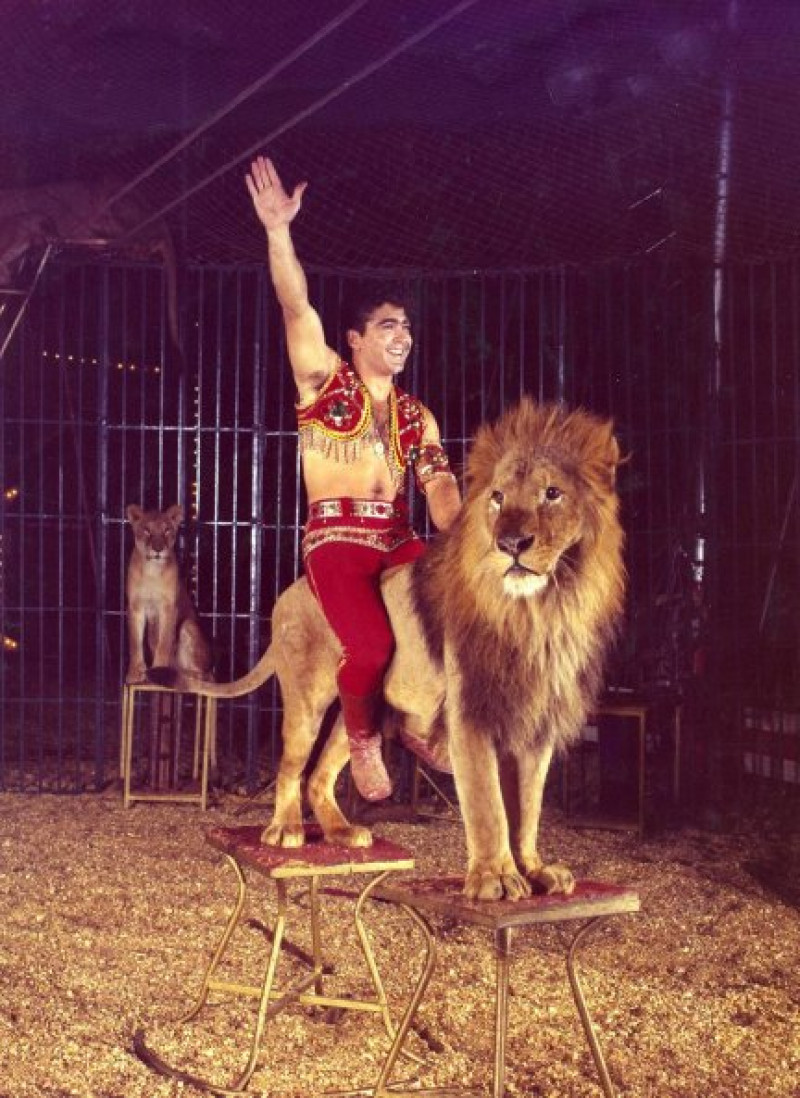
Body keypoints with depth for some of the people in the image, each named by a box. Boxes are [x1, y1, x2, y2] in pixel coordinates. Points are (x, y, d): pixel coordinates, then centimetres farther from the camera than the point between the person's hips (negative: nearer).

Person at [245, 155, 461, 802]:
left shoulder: (416, 415, 18)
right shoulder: (325, 381, 7)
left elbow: (439, 487, 5)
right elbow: (298, 310, -8)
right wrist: (278, 231, -22)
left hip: (399, 541, 5)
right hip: (336, 539, -5)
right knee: (372, 645, -27)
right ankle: (363, 736, 5)